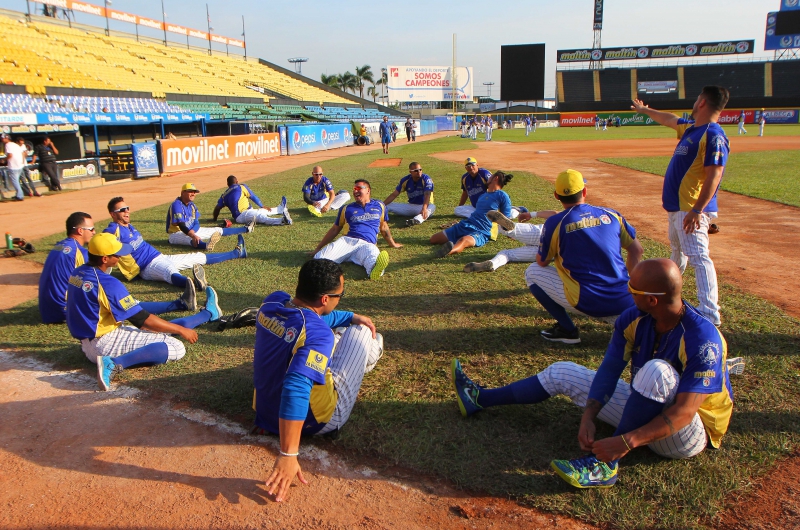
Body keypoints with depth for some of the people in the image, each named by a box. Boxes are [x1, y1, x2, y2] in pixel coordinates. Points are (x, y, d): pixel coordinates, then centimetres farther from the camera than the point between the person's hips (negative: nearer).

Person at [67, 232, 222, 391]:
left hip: (86, 343, 10)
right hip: (105, 344, -10)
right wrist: (181, 330, -10)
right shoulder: (108, 283, -23)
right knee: (176, 348, -16)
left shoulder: (77, 273, 3)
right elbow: (143, 320, -20)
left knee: (136, 306, 27)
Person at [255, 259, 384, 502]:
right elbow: (296, 388, -47)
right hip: (314, 421, -7)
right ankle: (371, 351, 46)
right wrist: (288, 454, -48)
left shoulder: (272, 301, -11)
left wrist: (350, 316, 13)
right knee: (361, 332, 9)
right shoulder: (317, 334, -35)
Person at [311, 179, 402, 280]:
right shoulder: (347, 209, 23)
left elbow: (383, 227, 35)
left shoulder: (379, 206, 23)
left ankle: (375, 270, -72)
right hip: (346, 241, 6)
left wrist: (392, 244, 44)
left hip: (367, 244, -6)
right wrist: (318, 248, 27)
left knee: (373, 258, -46)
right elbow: (334, 230, 28)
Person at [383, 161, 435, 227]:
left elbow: (427, 195, -29)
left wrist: (424, 208, -48)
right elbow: (394, 195, -1)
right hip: (411, 206, 5)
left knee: (432, 207, -42)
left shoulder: (426, 179, -15)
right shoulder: (405, 180, -3)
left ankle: (417, 220, -68)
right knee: (388, 205, -6)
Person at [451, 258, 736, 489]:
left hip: (688, 435, -7)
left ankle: (606, 464, -33)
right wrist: (588, 416, -27)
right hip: (647, 412, 7)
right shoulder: (632, 320, -11)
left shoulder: (702, 340, -31)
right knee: (562, 373, 5)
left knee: (657, 370, -39)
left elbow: (684, 412, -34)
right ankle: (480, 399, 15)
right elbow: (609, 370, -13)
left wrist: (627, 442, -42)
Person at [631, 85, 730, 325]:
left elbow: (714, 176, -23)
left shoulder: (714, 136, -17)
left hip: (691, 209, -11)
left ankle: (710, 313, -18)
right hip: (676, 206, 11)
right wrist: (645, 110, 47)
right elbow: (670, 119, 32)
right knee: (678, 251, 26)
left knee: (698, 257, -16)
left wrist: (697, 210, -28)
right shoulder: (691, 128, 12)